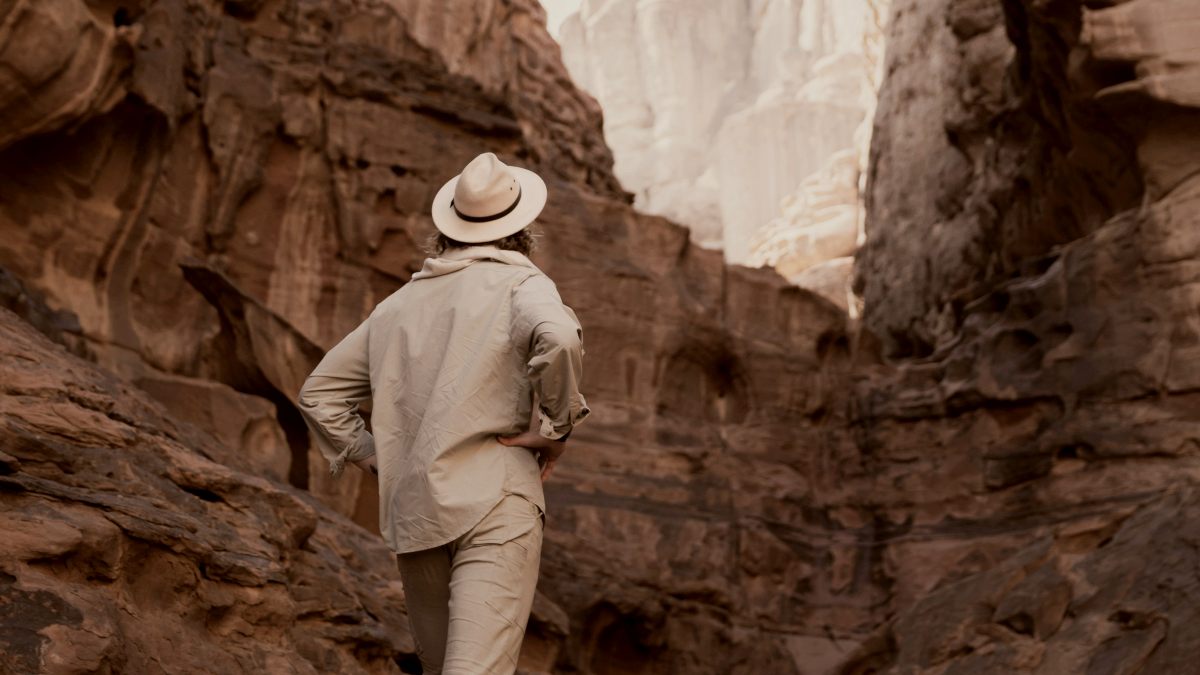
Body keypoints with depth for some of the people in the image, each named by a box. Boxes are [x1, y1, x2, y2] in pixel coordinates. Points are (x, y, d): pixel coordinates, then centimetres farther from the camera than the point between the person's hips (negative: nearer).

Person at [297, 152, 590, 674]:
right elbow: (558, 337, -23)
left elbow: (319, 393, 20)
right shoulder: (520, 285, 0)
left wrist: (375, 457, 17)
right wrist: (555, 425, -10)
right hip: (494, 504, -6)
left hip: (410, 514, 6)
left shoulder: (398, 303, 18)